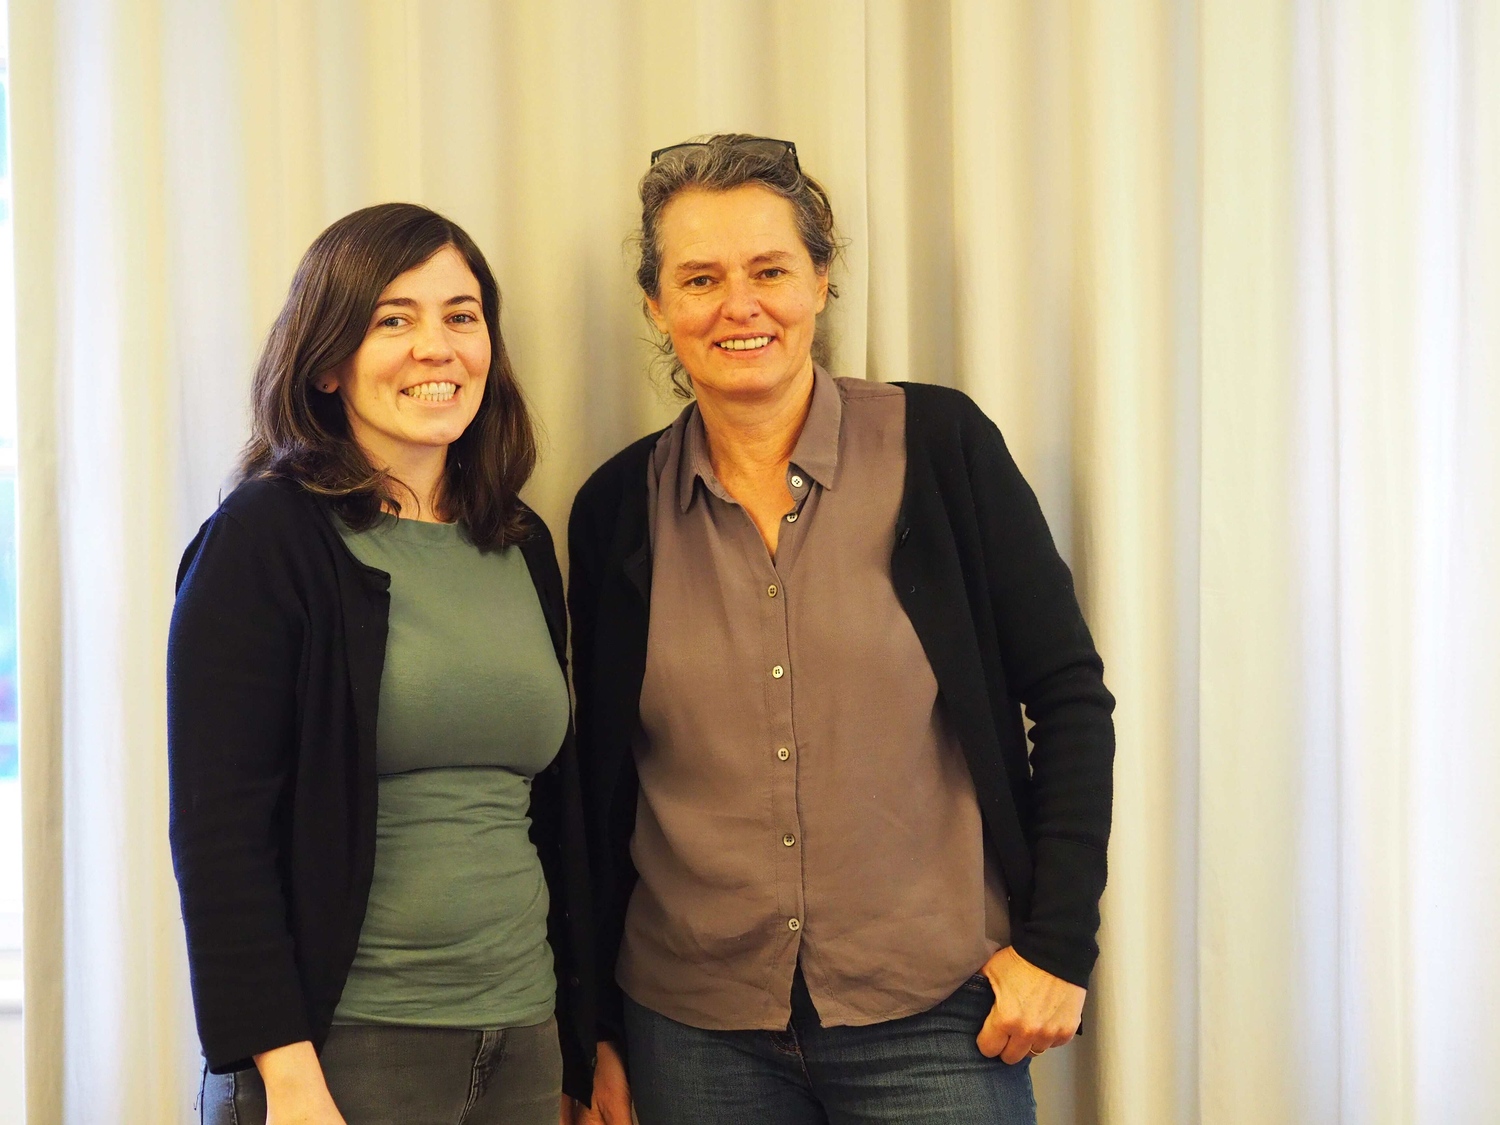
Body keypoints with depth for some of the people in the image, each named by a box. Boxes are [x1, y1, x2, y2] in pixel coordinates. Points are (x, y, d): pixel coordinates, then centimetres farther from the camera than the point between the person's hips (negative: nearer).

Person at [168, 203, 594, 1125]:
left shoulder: (523, 547, 10)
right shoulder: (265, 540, -7)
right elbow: (219, 829, -12)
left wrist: (586, 1049, 13)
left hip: (522, 1044, 6)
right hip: (343, 1046, -5)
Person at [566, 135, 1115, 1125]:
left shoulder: (938, 445, -4)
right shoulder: (621, 507, 2)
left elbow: (1069, 697, -2)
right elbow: (601, 785, 8)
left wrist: (1057, 941, -7)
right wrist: (598, 1033, 9)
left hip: (934, 1019, -2)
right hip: (695, 1032, 2)